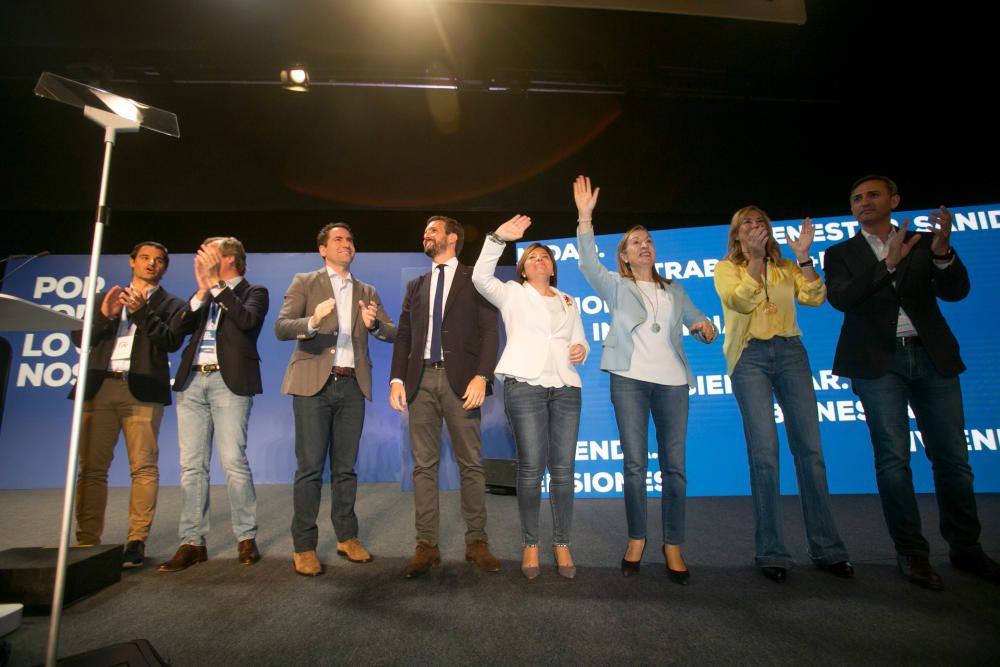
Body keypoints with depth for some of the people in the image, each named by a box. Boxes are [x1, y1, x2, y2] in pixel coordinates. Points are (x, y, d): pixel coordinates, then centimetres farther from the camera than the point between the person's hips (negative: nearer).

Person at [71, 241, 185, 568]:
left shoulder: (170, 304, 14)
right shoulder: (106, 298, 23)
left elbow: (172, 342, -2)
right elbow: (79, 337, 13)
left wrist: (142, 312, -11)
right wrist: (104, 315, -4)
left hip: (141, 390, -3)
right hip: (100, 386, 3)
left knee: (144, 467, -6)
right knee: (91, 468, 1)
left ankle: (136, 542, -1)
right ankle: (87, 542, 7)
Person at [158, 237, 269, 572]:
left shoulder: (253, 291, 7)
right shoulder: (201, 296, 21)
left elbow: (248, 320, -14)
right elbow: (176, 326, 6)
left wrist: (216, 284, -11)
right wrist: (202, 290, -3)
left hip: (229, 382, -5)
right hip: (191, 382, 6)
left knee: (234, 462, -7)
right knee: (191, 465, 5)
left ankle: (246, 539, 4)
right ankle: (192, 542, 12)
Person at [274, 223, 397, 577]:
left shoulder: (367, 292, 15)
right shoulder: (304, 283, 6)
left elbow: (393, 333, 6)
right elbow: (281, 327, -7)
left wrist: (374, 324, -16)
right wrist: (312, 322, -27)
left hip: (352, 385, 3)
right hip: (314, 384, -3)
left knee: (345, 467, 10)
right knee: (310, 467, -1)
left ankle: (347, 537, 21)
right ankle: (303, 546, 10)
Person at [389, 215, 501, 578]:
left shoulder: (474, 279, 7)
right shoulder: (416, 286, 20)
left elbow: (489, 331, -1)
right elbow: (403, 336, 14)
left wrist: (481, 376, -13)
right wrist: (397, 378, 1)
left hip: (460, 380, -3)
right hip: (421, 380, 4)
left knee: (471, 464, 2)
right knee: (424, 465, 5)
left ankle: (476, 542, 14)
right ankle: (427, 545, 13)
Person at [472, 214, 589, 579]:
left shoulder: (568, 302, 23)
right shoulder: (512, 293, 11)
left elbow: (579, 340, 23)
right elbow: (481, 277, -7)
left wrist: (582, 349, -1)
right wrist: (498, 238, -17)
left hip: (566, 388, 4)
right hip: (525, 386, -3)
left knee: (563, 469, 3)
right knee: (531, 468, -2)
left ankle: (562, 544, 15)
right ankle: (531, 544, 13)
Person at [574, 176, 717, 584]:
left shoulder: (674, 290, 22)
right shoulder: (617, 286, 12)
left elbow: (698, 322, 17)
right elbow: (589, 264, -5)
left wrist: (706, 327, -7)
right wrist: (585, 218, -14)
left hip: (672, 380, 3)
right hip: (630, 379, -2)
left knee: (674, 465, -1)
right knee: (634, 464, -2)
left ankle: (673, 546, 10)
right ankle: (636, 539, 13)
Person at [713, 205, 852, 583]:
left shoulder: (785, 267, 17)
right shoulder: (726, 268, 8)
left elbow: (816, 297, 2)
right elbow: (740, 302, -11)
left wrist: (803, 257, -4)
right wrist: (755, 256, -12)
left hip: (790, 353, 3)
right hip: (750, 357, -3)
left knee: (810, 448, 0)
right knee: (764, 452, -8)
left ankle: (827, 549, 10)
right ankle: (771, 552, 1)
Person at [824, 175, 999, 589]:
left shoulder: (922, 243, 11)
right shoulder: (841, 254, 7)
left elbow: (956, 291, -1)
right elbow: (840, 298, -10)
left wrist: (942, 252, -20)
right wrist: (888, 264, -20)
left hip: (932, 357, 2)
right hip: (878, 363, -2)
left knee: (953, 457, 6)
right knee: (893, 458, -2)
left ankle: (966, 548, 21)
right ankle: (911, 552, 8)